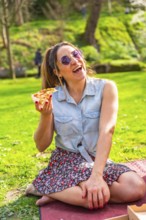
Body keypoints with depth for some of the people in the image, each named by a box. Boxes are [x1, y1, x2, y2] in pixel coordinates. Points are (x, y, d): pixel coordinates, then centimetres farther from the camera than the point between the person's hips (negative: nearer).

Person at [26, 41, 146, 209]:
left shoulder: (106, 88, -9)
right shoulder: (52, 98, -6)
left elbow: (107, 131, -22)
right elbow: (41, 146, -4)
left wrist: (96, 175, -33)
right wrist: (45, 115, -22)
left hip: (97, 159, 3)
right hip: (66, 160, -2)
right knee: (98, 197, -30)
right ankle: (45, 188, -4)